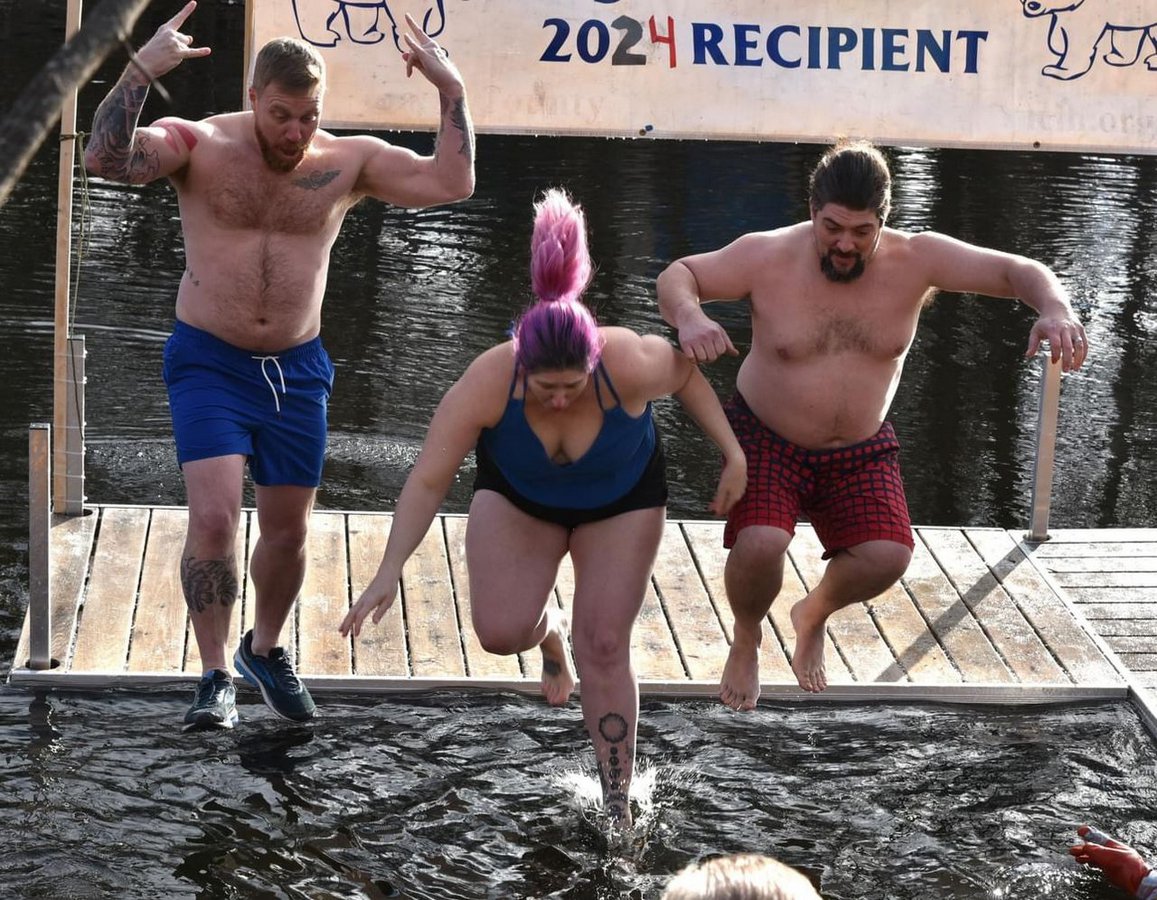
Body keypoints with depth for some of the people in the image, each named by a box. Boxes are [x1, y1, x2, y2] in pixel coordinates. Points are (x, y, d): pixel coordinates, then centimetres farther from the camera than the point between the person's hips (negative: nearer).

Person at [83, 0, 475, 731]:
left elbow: (451, 183, -9)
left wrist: (452, 90, -15)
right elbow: (106, 160, -27)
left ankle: (265, 650, 39)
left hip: (297, 370, 3)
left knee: (289, 529, 13)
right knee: (214, 519, -17)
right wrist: (143, 71, -36)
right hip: (209, 364, -3)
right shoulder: (200, 145, -11)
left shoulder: (349, 162, -3)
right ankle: (216, 678, -3)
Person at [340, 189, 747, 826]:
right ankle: (546, 627, 26)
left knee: (603, 649, -5)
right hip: (517, 496, 1)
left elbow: (686, 373, -13)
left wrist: (733, 454, -15)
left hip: (621, 499, -1)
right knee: (500, 631, -14)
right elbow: (428, 480, -31)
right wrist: (389, 572, -37)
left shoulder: (629, 365, -37)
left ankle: (617, 808, 11)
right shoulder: (487, 383, -37)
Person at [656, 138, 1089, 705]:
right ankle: (746, 638, 9)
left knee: (887, 556, -19)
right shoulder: (768, 258, -19)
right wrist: (688, 318, -33)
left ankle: (815, 614, 19)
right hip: (767, 441, -2)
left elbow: (1019, 273, -13)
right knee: (760, 543, -28)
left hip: (861, 452, 2)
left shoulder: (916, 260, -15)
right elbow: (678, 276, -9)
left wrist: (1055, 310, -36)